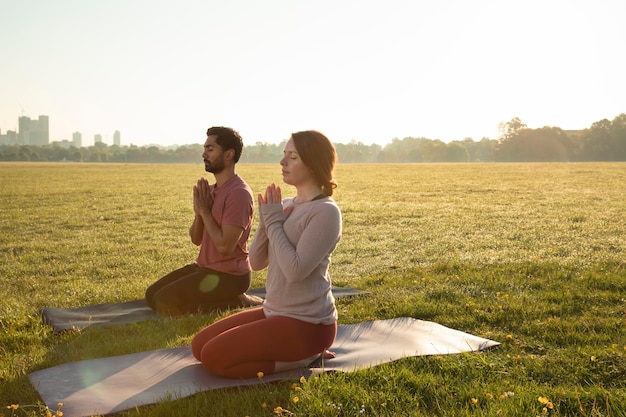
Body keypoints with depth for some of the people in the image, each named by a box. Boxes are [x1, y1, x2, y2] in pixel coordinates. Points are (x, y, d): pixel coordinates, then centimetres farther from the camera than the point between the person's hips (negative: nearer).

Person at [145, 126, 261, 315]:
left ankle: (236, 301, -4)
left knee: (164, 303, -15)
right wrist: (198, 212, -9)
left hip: (228, 275, -9)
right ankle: (224, 298, 12)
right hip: (204, 266, 9)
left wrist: (205, 211, -16)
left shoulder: (238, 193, -21)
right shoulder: (210, 190, 8)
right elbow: (196, 239, 10)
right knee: (152, 295, 10)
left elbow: (225, 246, -26)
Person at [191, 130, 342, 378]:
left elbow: (296, 270, -27)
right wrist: (267, 221, -10)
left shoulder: (325, 212, -18)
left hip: (307, 323, -9)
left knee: (214, 357, -16)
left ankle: (305, 356, -1)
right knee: (200, 346, 9)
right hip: (274, 311, 9)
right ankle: (294, 351, 12)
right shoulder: (287, 205, 8)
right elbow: (256, 262, 7)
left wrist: (274, 222, -16)